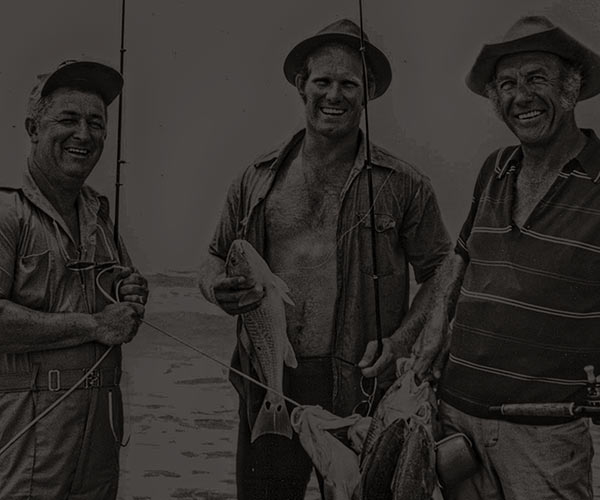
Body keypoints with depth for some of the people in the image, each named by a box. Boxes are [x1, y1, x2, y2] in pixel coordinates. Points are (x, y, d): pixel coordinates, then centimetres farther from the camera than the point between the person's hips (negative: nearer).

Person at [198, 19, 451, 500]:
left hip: (360, 388, -2)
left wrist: (404, 339, -12)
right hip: (268, 386, 2)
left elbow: (440, 273, 3)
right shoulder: (256, 180, 6)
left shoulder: (403, 185, -1)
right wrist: (219, 288, -9)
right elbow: (216, 259, 14)